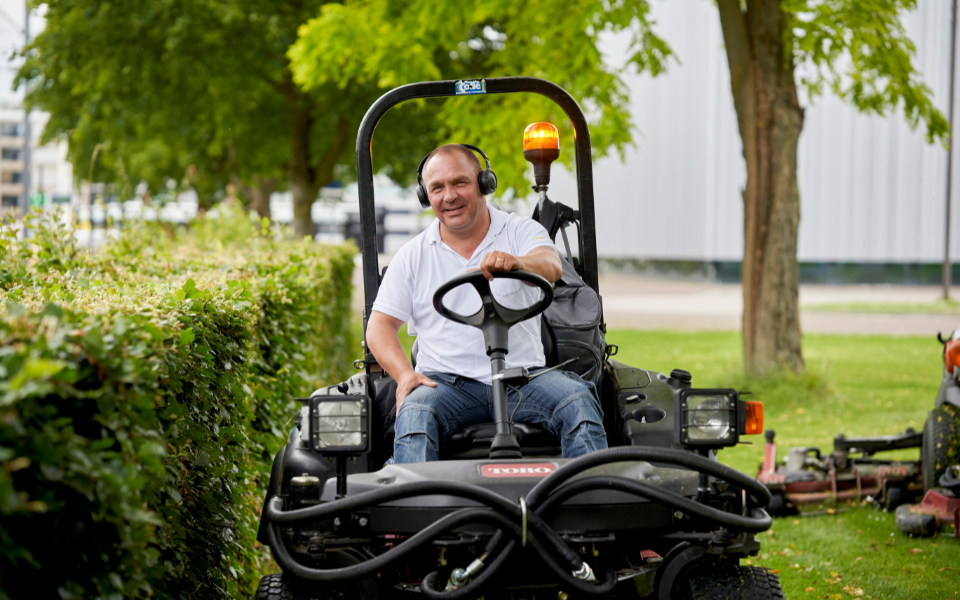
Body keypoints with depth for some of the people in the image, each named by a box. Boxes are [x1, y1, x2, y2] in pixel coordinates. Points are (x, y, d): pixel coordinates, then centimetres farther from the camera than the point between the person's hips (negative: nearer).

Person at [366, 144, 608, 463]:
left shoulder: (522, 231, 7)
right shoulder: (413, 256, 11)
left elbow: (551, 268, -16)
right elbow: (380, 326, 9)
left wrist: (515, 263, -42)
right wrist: (405, 375, -13)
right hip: (448, 382, 0)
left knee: (578, 401, -27)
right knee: (414, 411, -32)